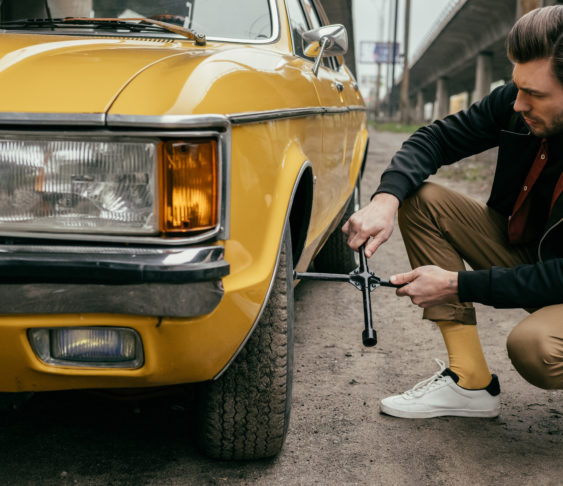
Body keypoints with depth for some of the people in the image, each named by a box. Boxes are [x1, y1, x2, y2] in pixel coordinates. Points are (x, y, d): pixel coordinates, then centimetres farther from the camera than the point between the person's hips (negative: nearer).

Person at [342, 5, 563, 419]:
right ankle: (471, 382, -9)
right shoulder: (515, 102, -14)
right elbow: (435, 139, -6)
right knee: (421, 201, -12)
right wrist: (387, 198, -25)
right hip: (522, 249, 7)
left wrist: (458, 285, -30)